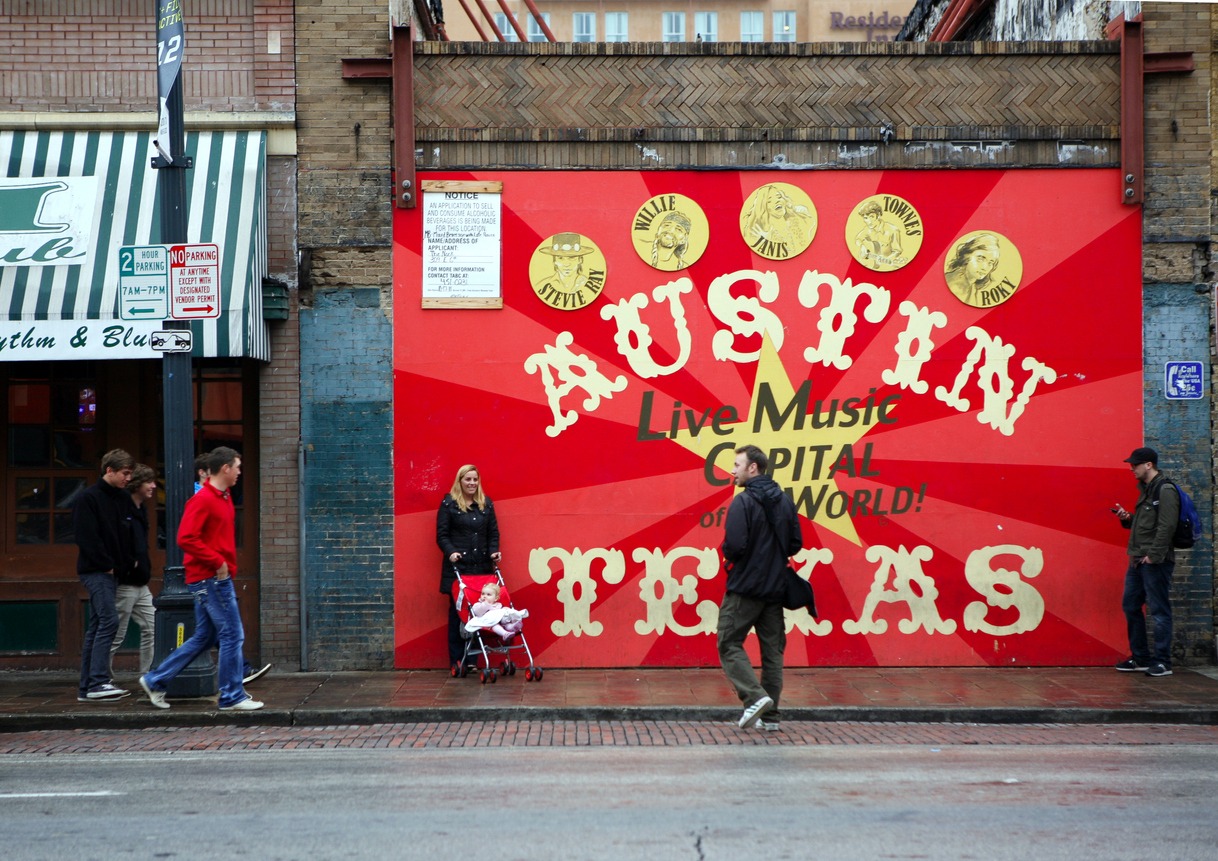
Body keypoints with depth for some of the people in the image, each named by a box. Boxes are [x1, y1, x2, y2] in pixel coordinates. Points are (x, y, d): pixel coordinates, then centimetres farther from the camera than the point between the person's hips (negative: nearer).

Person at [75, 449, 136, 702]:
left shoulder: (124, 499, 14)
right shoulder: (89, 498, -9)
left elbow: (127, 537, 17)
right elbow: (87, 538, -15)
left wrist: (125, 564, 3)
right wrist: (107, 565, -14)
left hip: (110, 572, 8)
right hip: (95, 570, -8)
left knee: (96, 627, 8)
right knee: (109, 620, -17)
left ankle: (87, 688, 11)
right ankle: (98, 683, -18)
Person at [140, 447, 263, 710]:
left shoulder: (223, 497, 16)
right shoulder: (203, 499, -14)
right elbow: (186, 538, -22)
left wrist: (227, 564, 10)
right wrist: (218, 562, -19)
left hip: (215, 578, 10)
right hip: (210, 579, -10)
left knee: (204, 637, 14)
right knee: (232, 634, -4)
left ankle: (155, 681, 21)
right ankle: (232, 697, 4)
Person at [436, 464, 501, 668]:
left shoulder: (486, 503, 12)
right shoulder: (449, 503, 1)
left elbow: (493, 532, 15)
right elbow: (441, 535, -1)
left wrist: (494, 552, -2)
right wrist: (451, 552, -16)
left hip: (482, 566, 3)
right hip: (457, 567, -3)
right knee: (457, 612, -2)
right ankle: (456, 660, 2)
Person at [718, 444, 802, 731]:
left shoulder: (743, 502, -14)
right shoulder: (785, 501, 8)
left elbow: (734, 545, -21)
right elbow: (795, 544, 10)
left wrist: (728, 558, -1)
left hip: (745, 587, -7)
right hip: (776, 588, 7)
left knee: (729, 643, 3)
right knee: (772, 650, 10)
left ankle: (755, 697, -13)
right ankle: (770, 715, 13)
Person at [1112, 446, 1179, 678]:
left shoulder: (1165, 490, -12)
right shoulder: (1146, 489, 17)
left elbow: (1166, 526, -19)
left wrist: (1153, 555, -21)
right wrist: (1127, 517, 5)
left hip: (1156, 561, -10)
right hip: (1138, 561, 10)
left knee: (1159, 610, -4)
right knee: (1130, 606, 13)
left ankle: (1163, 662, 1)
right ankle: (1140, 658, 21)